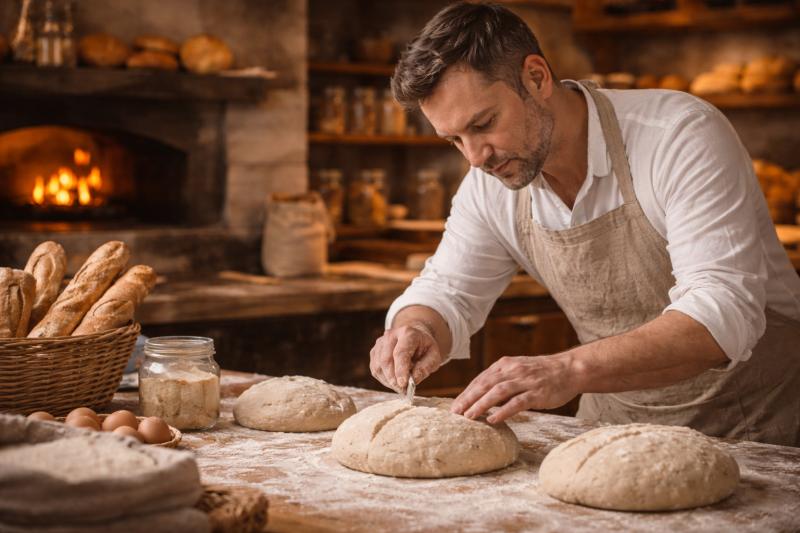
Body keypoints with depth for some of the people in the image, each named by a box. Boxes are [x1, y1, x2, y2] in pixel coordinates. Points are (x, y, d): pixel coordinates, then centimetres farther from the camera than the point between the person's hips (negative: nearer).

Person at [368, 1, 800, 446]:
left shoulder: (682, 135, -21)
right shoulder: (490, 182, -2)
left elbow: (724, 313, -29)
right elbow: (447, 291, 9)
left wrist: (570, 371, -41)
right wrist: (417, 330, -16)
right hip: (620, 427, 5)